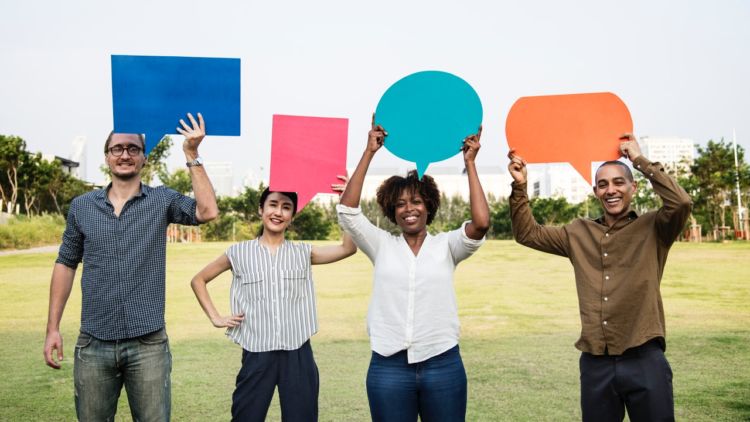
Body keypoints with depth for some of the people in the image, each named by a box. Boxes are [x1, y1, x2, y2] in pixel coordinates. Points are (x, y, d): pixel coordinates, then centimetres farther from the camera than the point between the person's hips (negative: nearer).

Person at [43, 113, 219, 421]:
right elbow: (65, 265, 11)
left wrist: (191, 155, -18)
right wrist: (53, 328, 6)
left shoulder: (162, 200, 1)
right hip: (93, 344, 2)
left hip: (148, 343, -2)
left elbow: (207, 211, -16)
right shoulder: (81, 206, 6)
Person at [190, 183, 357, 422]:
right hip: (257, 354, -1)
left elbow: (348, 248, -7)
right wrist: (215, 318, 3)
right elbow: (198, 280, 12)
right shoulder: (239, 253, 3)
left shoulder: (303, 253, 6)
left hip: (298, 354, 1)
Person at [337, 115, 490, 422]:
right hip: (388, 366, 1)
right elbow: (347, 211, -7)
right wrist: (369, 152, -8)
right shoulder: (382, 246, 5)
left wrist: (469, 163, -10)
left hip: (443, 364, 0)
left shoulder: (446, 246, 3)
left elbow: (481, 223, -14)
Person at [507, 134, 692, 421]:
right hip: (595, 363, 4)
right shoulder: (579, 233, 11)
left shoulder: (653, 228, 0)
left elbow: (681, 203, -18)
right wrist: (520, 186, 2)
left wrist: (639, 159, -11)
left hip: (644, 360, -3)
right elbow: (527, 233, 14)